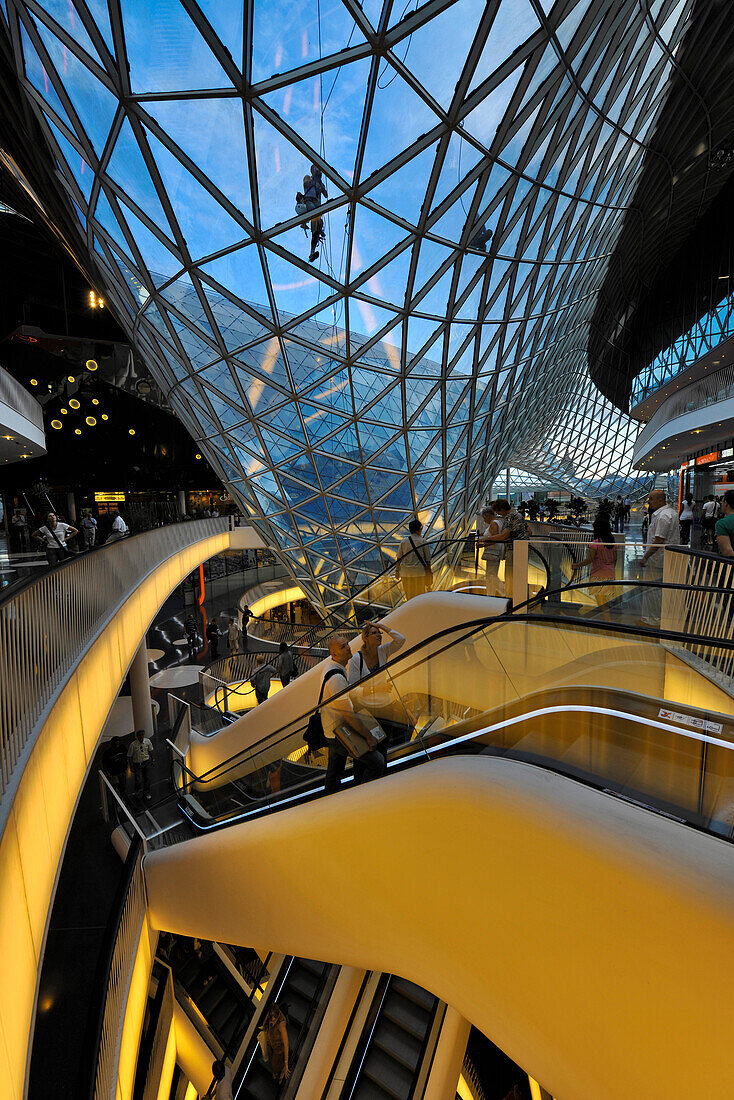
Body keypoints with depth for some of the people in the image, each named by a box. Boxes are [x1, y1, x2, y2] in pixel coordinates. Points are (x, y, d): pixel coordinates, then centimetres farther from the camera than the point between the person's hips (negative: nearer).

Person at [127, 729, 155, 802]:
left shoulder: (147, 741, -13)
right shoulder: (133, 745, -22)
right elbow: (130, 756, -10)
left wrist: (153, 759, 9)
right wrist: (132, 767, -7)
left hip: (147, 762, 3)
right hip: (137, 764, -3)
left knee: (147, 778, 11)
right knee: (139, 780, -4)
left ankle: (147, 793, 34)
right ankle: (137, 793, 28)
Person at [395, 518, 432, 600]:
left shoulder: (404, 541, 2)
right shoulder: (422, 542, -3)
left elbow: (399, 558, 4)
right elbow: (428, 559, 0)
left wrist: (397, 570, 13)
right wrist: (429, 571, 10)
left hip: (406, 573, 2)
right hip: (419, 572, -2)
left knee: (409, 595, 11)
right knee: (420, 595, 9)